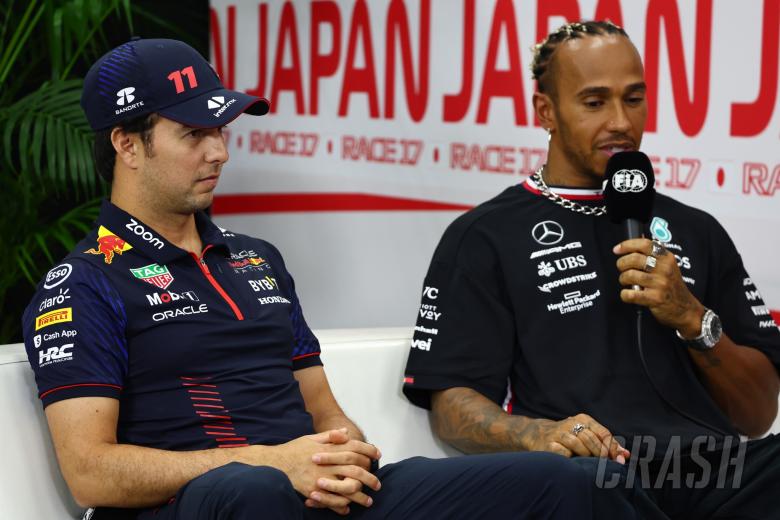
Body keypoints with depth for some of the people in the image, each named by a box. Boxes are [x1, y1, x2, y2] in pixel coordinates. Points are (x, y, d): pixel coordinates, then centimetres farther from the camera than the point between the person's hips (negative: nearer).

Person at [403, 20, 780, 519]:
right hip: (589, 470, -2)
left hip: (716, 465, 2)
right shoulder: (486, 237, 11)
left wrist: (692, 319, 1)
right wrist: (539, 434, -20)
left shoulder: (696, 231, 23)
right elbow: (452, 403, 1)